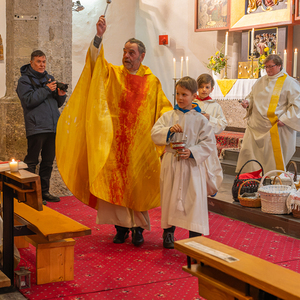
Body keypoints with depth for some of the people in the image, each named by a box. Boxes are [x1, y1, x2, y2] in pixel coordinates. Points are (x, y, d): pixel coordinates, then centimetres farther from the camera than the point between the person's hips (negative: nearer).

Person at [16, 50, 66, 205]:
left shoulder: (49, 78, 20)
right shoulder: (24, 80, 0)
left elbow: (57, 103, 21)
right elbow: (29, 100, -14)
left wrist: (61, 95, -1)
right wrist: (46, 89, -15)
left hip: (53, 127, 7)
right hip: (36, 127, -7)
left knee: (48, 162, 12)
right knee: (31, 162, -6)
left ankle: (44, 192, 21)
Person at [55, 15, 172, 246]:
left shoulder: (152, 82, 6)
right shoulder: (112, 73, 5)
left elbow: (163, 107, 12)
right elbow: (96, 60, -11)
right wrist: (99, 37, -25)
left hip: (140, 144, 0)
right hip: (114, 142, 0)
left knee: (137, 184, 3)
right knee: (114, 183, 2)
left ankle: (138, 227, 15)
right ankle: (121, 226, 13)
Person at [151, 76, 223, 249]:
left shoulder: (200, 120, -1)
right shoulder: (168, 116, 6)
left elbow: (209, 143, -5)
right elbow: (155, 134, -1)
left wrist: (192, 152, -19)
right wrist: (169, 130, -18)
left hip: (192, 165, -2)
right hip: (171, 164, 2)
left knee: (194, 200, -4)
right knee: (170, 198, 11)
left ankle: (194, 239, 4)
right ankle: (168, 232, 30)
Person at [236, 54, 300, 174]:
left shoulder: (289, 83, -5)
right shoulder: (261, 81, 12)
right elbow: (252, 95, 26)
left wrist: (285, 119, -16)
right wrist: (247, 102, 3)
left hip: (274, 127, -6)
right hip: (255, 127, 6)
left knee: (272, 158, -1)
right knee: (248, 151, 5)